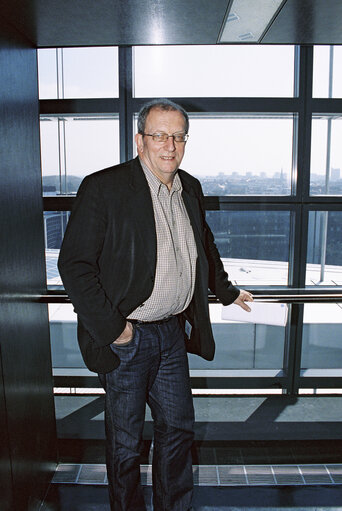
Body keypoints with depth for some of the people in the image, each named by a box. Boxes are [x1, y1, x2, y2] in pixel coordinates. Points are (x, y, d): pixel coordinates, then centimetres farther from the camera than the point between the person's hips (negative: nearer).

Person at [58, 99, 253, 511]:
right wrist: (111, 327, -18)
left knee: (178, 428, 19)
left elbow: (205, 245, 24)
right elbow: (74, 264, -16)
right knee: (125, 441, 13)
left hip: (173, 332, 6)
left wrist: (226, 290, 31)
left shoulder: (190, 188, 7)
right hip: (126, 336, -5)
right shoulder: (103, 187, -14)